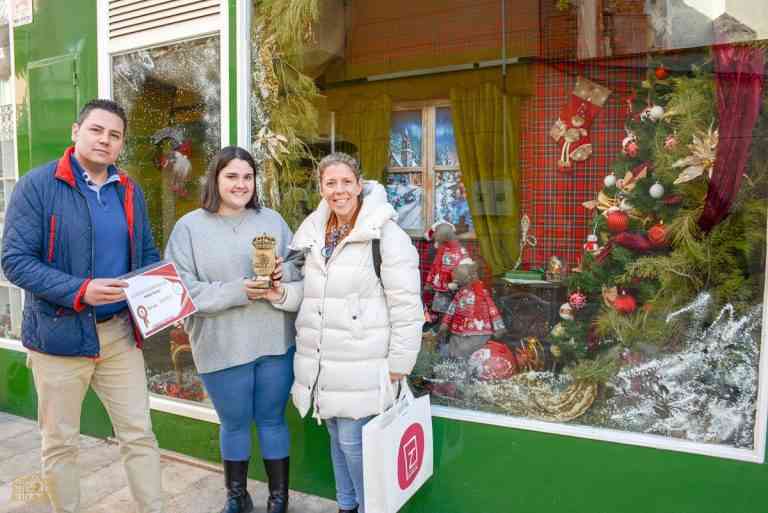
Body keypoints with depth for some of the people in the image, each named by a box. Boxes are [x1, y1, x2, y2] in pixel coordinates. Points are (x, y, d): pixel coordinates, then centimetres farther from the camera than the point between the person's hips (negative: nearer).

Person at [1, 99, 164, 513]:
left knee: (139, 434, 9)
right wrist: (80, 291, -26)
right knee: (60, 443, 13)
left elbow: (147, 254, 15)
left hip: (119, 332, 4)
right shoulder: (37, 185, -9)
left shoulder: (130, 192, 7)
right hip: (59, 334, -4)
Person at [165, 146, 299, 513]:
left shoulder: (272, 220, 5)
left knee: (273, 420, 15)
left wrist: (286, 274, -14)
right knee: (234, 424, 15)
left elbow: (301, 268, 10)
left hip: (276, 342, 2)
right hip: (221, 346, -1)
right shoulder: (190, 226, -4)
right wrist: (236, 292, -19)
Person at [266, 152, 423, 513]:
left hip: (361, 363, -6)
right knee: (336, 436, 19)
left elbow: (405, 304, -13)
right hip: (321, 361, 7)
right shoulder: (312, 232, 8)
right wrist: (280, 294, -6)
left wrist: (398, 363, -12)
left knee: (354, 440, 1)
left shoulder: (384, 233, -13)